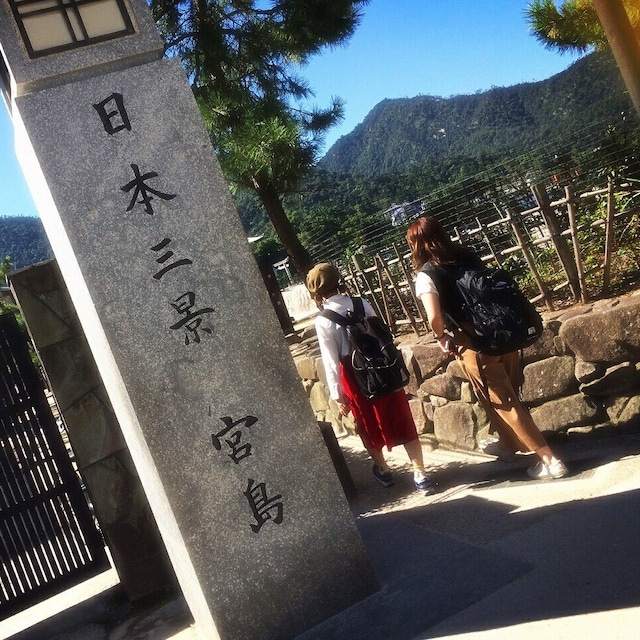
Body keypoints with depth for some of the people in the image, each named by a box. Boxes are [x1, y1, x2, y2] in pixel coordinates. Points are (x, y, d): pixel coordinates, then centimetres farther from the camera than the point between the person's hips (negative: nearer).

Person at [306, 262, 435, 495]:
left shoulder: (322, 321, -14)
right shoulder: (362, 304, -5)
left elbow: (330, 361, -14)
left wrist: (337, 395, -7)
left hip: (356, 376, -2)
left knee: (370, 425, 19)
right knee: (402, 421, 8)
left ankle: (383, 470, 38)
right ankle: (420, 474, 11)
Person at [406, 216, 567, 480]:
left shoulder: (426, 276, -10)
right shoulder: (468, 256, 8)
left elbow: (435, 318, -23)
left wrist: (442, 339, -4)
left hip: (474, 346, -7)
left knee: (504, 403, 5)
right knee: (508, 395, 24)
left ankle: (550, 459, 7)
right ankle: (507, 444, 45)